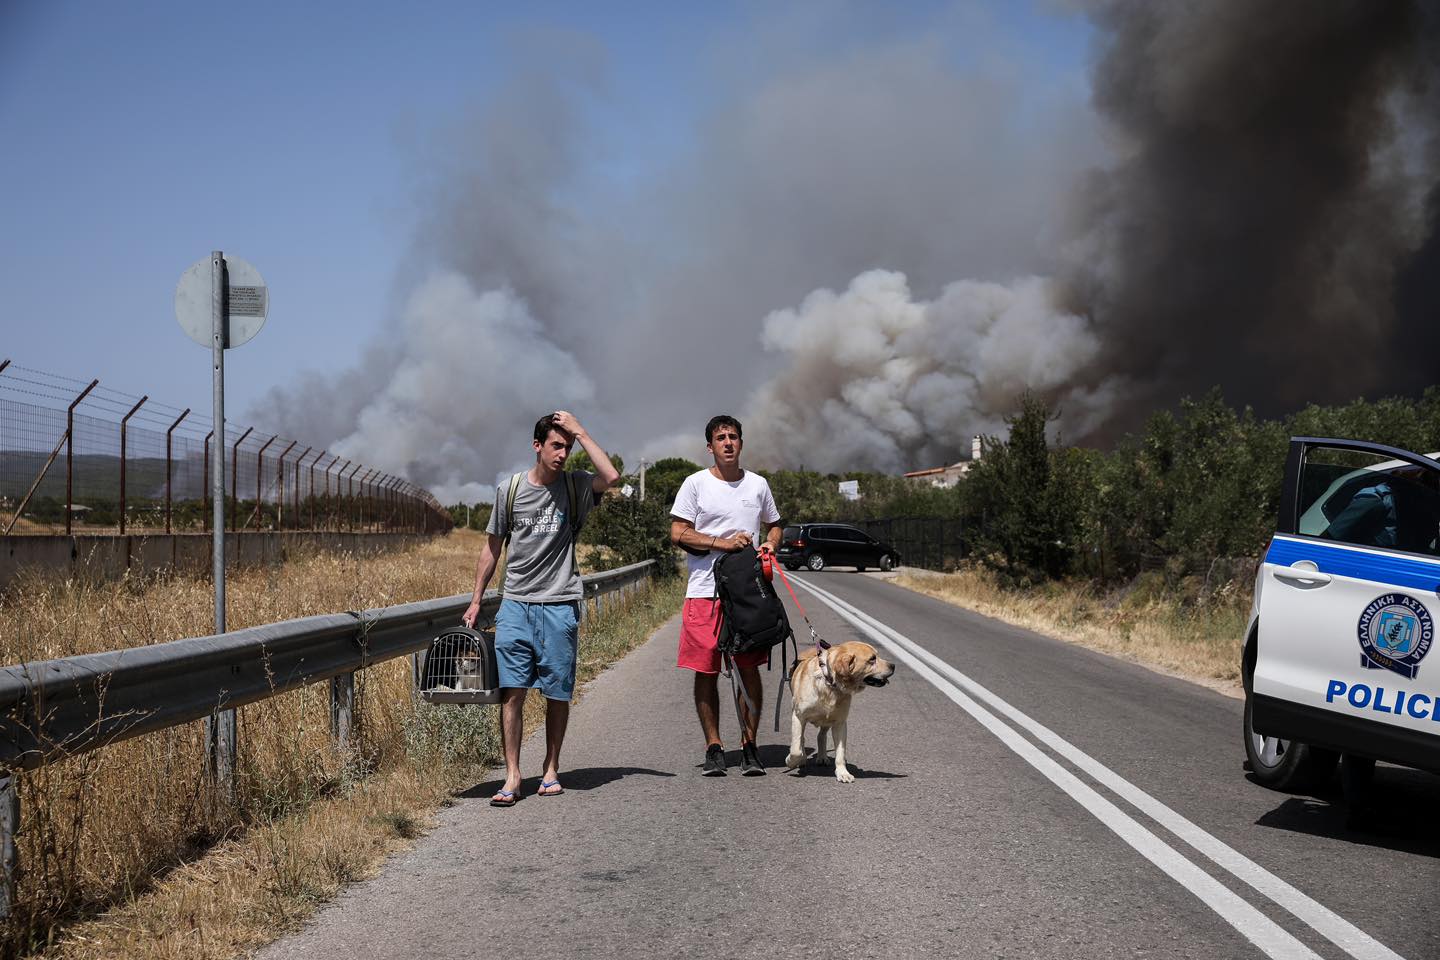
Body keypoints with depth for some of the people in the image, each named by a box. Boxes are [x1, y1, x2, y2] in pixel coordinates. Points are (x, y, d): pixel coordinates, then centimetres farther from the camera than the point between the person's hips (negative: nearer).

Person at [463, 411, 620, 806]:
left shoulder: (574, 487, 3)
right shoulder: (510, 491, 7)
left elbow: (611, 477, -19)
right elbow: (492, 548, 14)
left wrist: (579, 431, -13)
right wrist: (476, 599, 11)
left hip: (559, 606, 0)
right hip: (516, 605, 1)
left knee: (557, 693, 4)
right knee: (511, 691, -6)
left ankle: (551, 770, 19)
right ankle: (512, 777, -3)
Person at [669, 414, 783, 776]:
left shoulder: (757, 484, 11)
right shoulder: (695, 484, 1)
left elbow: (774, 524, 24)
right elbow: (678, 534, -3)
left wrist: (770, 544, 2)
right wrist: (722, 543, -13)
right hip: (705, 589, -2)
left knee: (749, 668, 1)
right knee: (706, 671, 0)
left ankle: (749, 746, 10)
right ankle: (714, 747, 9)